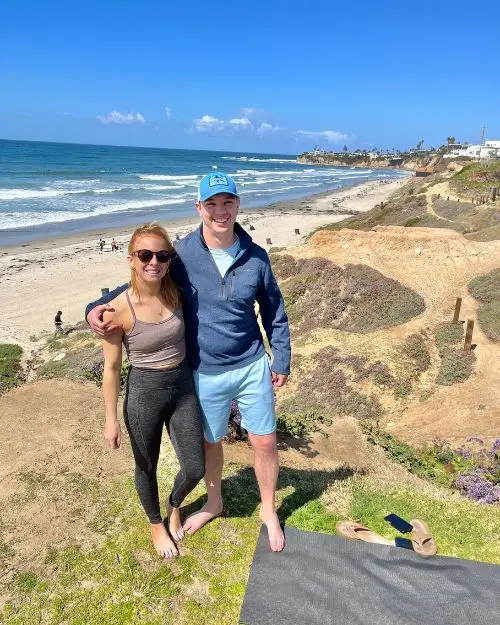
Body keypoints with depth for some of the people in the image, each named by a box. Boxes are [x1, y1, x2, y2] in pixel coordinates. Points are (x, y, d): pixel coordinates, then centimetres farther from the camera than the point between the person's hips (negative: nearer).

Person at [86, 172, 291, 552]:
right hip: (207, 374, 0)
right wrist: (96, 307, -14)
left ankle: (269, 510, 38)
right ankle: (214, 504, 48)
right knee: (210, 443, 18)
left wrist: (282, 361, 6)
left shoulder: (256, 256, -7)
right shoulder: (181, 254, -11)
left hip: (253, 367, 1)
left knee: (265, 442, 10)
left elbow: (274, 313, 3)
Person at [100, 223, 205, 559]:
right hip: (144, 392, -3)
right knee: (147, 467, 19)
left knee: (195, 469, 12)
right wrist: (111, 419, -5)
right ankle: (157, 523, 50)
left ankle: (175, 506, 48)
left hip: (184, 386, 4)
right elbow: (111, 369, -10)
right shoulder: (118, 310, -20)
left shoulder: (176, 292, -9)